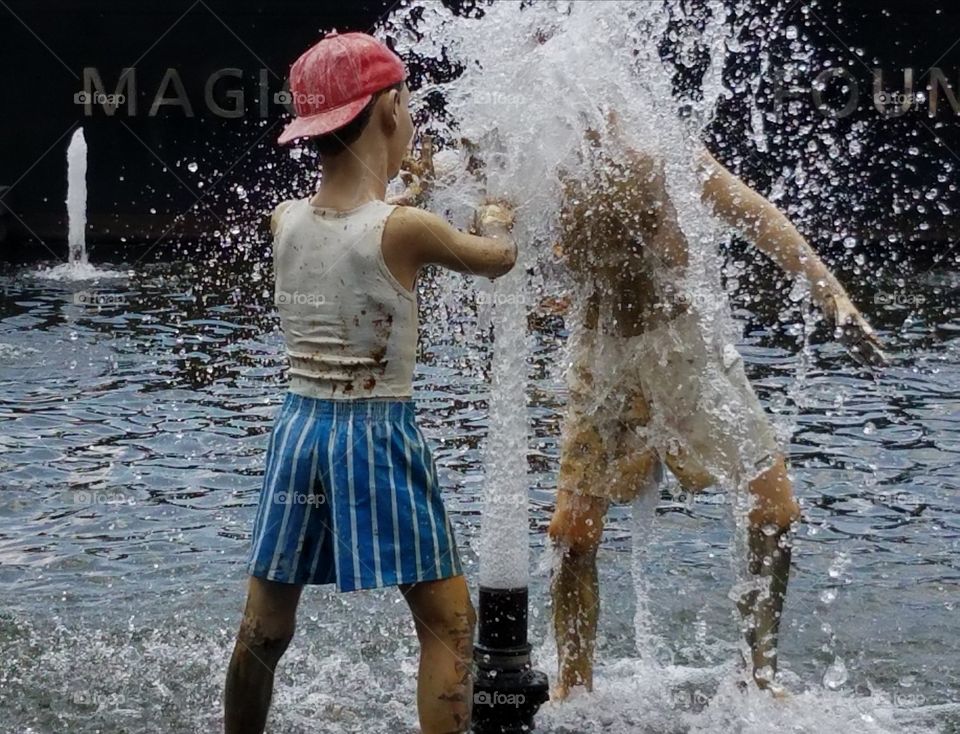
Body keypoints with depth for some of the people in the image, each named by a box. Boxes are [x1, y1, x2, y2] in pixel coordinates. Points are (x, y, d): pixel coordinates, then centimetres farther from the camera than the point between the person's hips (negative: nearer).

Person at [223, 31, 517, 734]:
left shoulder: (285, 221, -1)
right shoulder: (405, 229, -16)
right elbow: (497, 258, 4)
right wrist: (496, 219, 27)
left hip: (299, 430, 6)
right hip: (380, 436, -6)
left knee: (265, 624, 18)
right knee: (449, 623, 4)